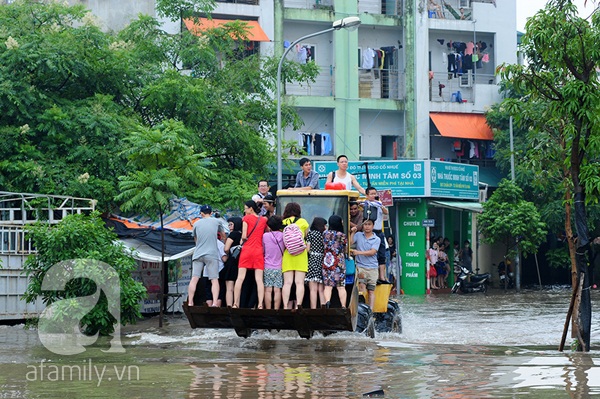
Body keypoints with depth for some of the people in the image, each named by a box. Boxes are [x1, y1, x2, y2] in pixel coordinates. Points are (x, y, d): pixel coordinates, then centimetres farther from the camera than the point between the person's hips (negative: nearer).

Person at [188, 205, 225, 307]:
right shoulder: (216, 222, 7)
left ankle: (190, 302, -6)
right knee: (214, 280, -4)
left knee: (194, 279, -1)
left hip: (198, 254, 2)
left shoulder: (196, 224, 10)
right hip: (212, 254, -1)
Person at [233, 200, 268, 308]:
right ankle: (260, 304, -13)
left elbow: (244, 236, -7)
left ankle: (235, 303, -6)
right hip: (259, 251, 3)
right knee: (259, 279, -3)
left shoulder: (246, 218, 1)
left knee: (240, 278, -2)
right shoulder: (263, 220, 11)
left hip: (247, 250, -3)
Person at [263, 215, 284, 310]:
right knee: (277, 290, 1)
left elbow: (262, 250, 7)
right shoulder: (283, 236, 1)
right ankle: (276, 310, -2)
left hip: (267, 267, -2)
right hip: (279, 267, 2)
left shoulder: (265, 236, -5)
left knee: (268, 290, -1)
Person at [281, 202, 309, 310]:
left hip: (287, 254, 2)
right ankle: (298, 305, -11)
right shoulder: (302, 222, 2)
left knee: (287, 283, 0)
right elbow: (306, 236, 11)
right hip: (300, 255, -2)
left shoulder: (282, 223, 5)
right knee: (299, 282, -3)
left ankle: (285, 306, -6)